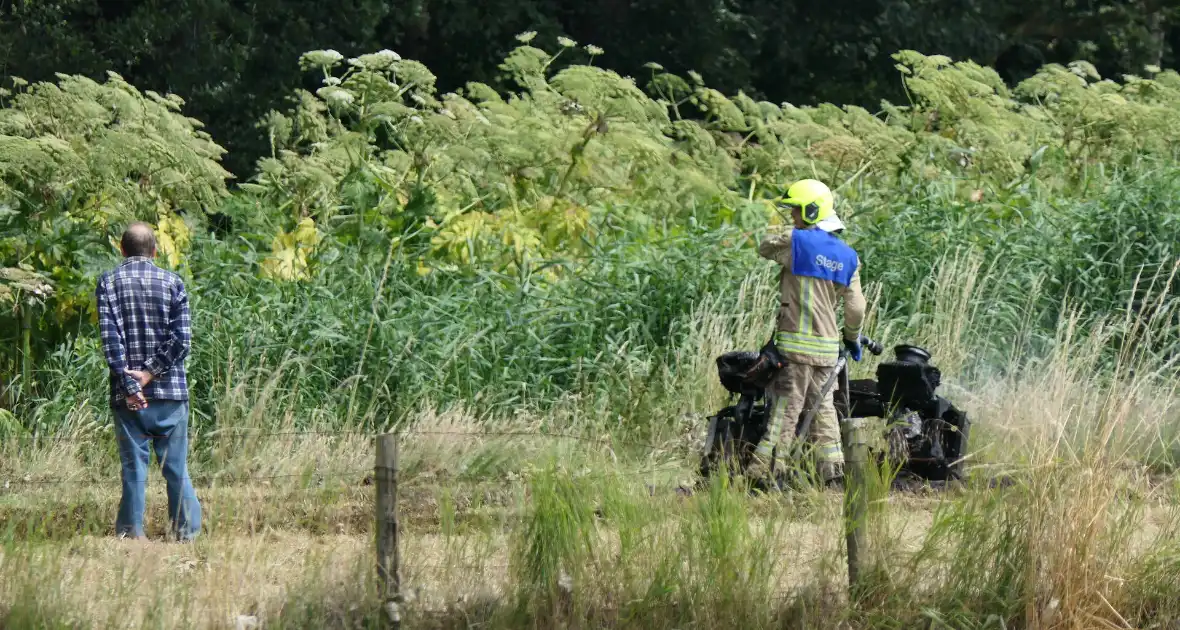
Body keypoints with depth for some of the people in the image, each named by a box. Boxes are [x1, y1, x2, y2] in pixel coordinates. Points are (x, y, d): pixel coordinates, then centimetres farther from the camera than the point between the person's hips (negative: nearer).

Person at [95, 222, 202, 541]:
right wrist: (152, 373, -7)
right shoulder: (172, 283, 2)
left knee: (133, 466, 3)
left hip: (128, 393, 0)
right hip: (170, 390, 0)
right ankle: (187, 531, 8)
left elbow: (110, 336, -8)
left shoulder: (108, 283, 1)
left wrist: (128, 384, -10)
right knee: (176, 466, 7)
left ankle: (131, 531, 2)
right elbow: (182, 338, -6)